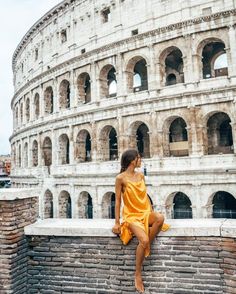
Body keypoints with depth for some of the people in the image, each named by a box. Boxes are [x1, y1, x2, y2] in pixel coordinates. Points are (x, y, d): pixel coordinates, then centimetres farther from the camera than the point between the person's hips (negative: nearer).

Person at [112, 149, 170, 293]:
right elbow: (118, 201, -6)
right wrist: (117, 223, -6)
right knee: (144, 239, -29)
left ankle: (146, 248, -9)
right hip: (131, 215, -5)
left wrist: (152, 213, 9)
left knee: (160, 218, -29)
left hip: (145, 213, 5)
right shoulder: (121, 178, -8)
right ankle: (138, 275, -8)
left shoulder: (140, 175, 9)